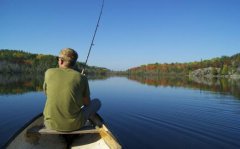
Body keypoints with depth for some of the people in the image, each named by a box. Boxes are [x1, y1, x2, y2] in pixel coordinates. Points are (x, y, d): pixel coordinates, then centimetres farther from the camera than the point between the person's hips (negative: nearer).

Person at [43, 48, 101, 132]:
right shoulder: (81, 77, -7)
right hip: (73, 125, -1)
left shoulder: (49, 73, -3)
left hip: (51, 125, 2)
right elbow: (87, 103, 3)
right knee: (97, 102, 22)